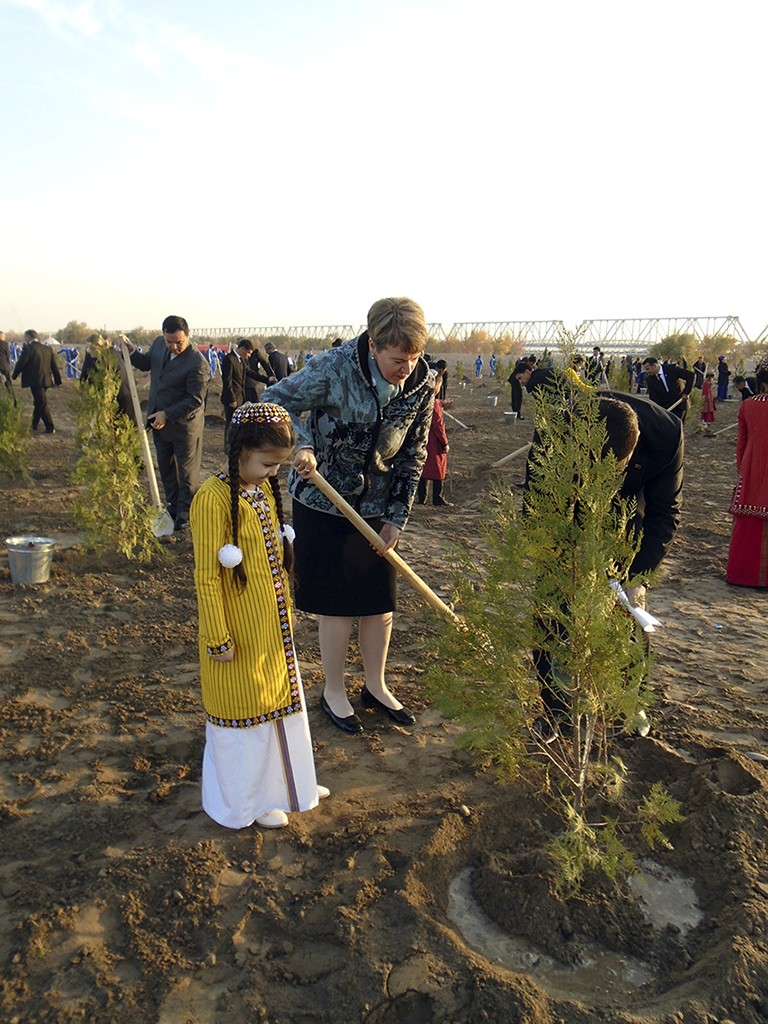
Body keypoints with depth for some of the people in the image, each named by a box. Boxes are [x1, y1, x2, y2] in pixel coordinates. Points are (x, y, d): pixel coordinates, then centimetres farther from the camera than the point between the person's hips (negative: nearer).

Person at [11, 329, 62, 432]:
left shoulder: (28, 348, -10)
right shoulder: (48, 348, 9)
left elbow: (20, 363, -8)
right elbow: (54, 366, 12)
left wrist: (14, 376, 6)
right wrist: (58, 381, 19)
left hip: (35, 381, -7)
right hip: (46, 380, 7)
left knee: (42, 404, -5)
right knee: (38, 402, 19)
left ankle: (50, 428, -6)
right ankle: (34, 424, 29)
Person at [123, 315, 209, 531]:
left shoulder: (198, 363, -24)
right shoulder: (159, 344, -1)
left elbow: (195, 400, -23)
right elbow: (146, 363, 18)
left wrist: (167, 414, -22)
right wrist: (132, 351, -1)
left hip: (185, 425, -8)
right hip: (160, 421, 8)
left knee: (187, 473, 5)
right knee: (165, 468, 18)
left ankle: (185, 515, 19)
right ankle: (172, 509, 33)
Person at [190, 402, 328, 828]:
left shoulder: (265, 489, 5)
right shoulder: (214, 498, -21)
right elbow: (206, 577, -19)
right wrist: (218, 639, -17)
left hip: (274, 625, 8)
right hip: (240, 631, -8)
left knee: (280, 695, 21)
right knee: (245, 705, 9)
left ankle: (287, 781, 41)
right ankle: (249, 798, 31)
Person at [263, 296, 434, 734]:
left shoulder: (423, 385, -8)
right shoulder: (334, 369, -20)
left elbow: (413, 455, 1)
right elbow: (276, 401, -11)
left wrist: (396, 517, -3)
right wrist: (301, 446, -31)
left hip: (378, 507, 4)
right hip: (325, 503, -4)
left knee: (381, 600, 11)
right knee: (339, 603, 3)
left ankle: (376, 686, 32)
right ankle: (334, 692, 24)